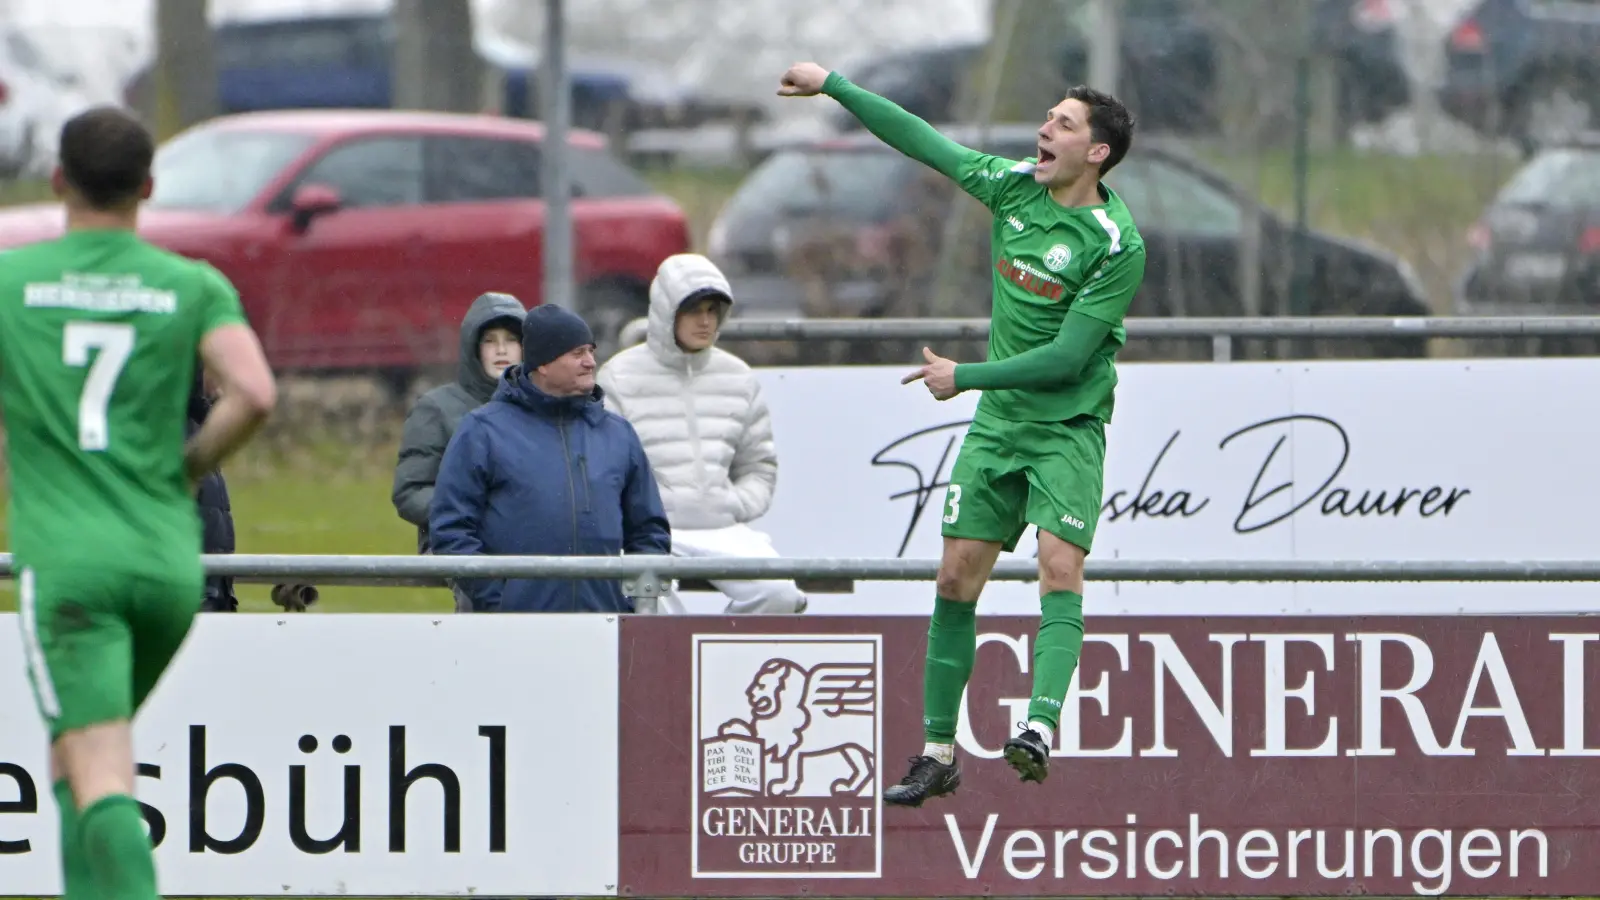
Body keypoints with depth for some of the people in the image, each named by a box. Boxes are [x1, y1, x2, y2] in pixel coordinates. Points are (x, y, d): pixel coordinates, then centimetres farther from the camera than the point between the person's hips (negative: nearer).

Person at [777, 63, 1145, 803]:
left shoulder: (1116, 245, -17)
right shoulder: (1013, 186, 1)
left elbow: (1066, 357, -18)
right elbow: (922, 140, 13)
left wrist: (964, 376, -15)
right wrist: (832, 85, 18)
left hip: (1068, 427, -6)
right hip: (997, 422, 6)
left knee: (1059, 566, -23)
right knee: (957, 575, 1)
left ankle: (1040, 727, -36)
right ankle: (938, 752, 7)